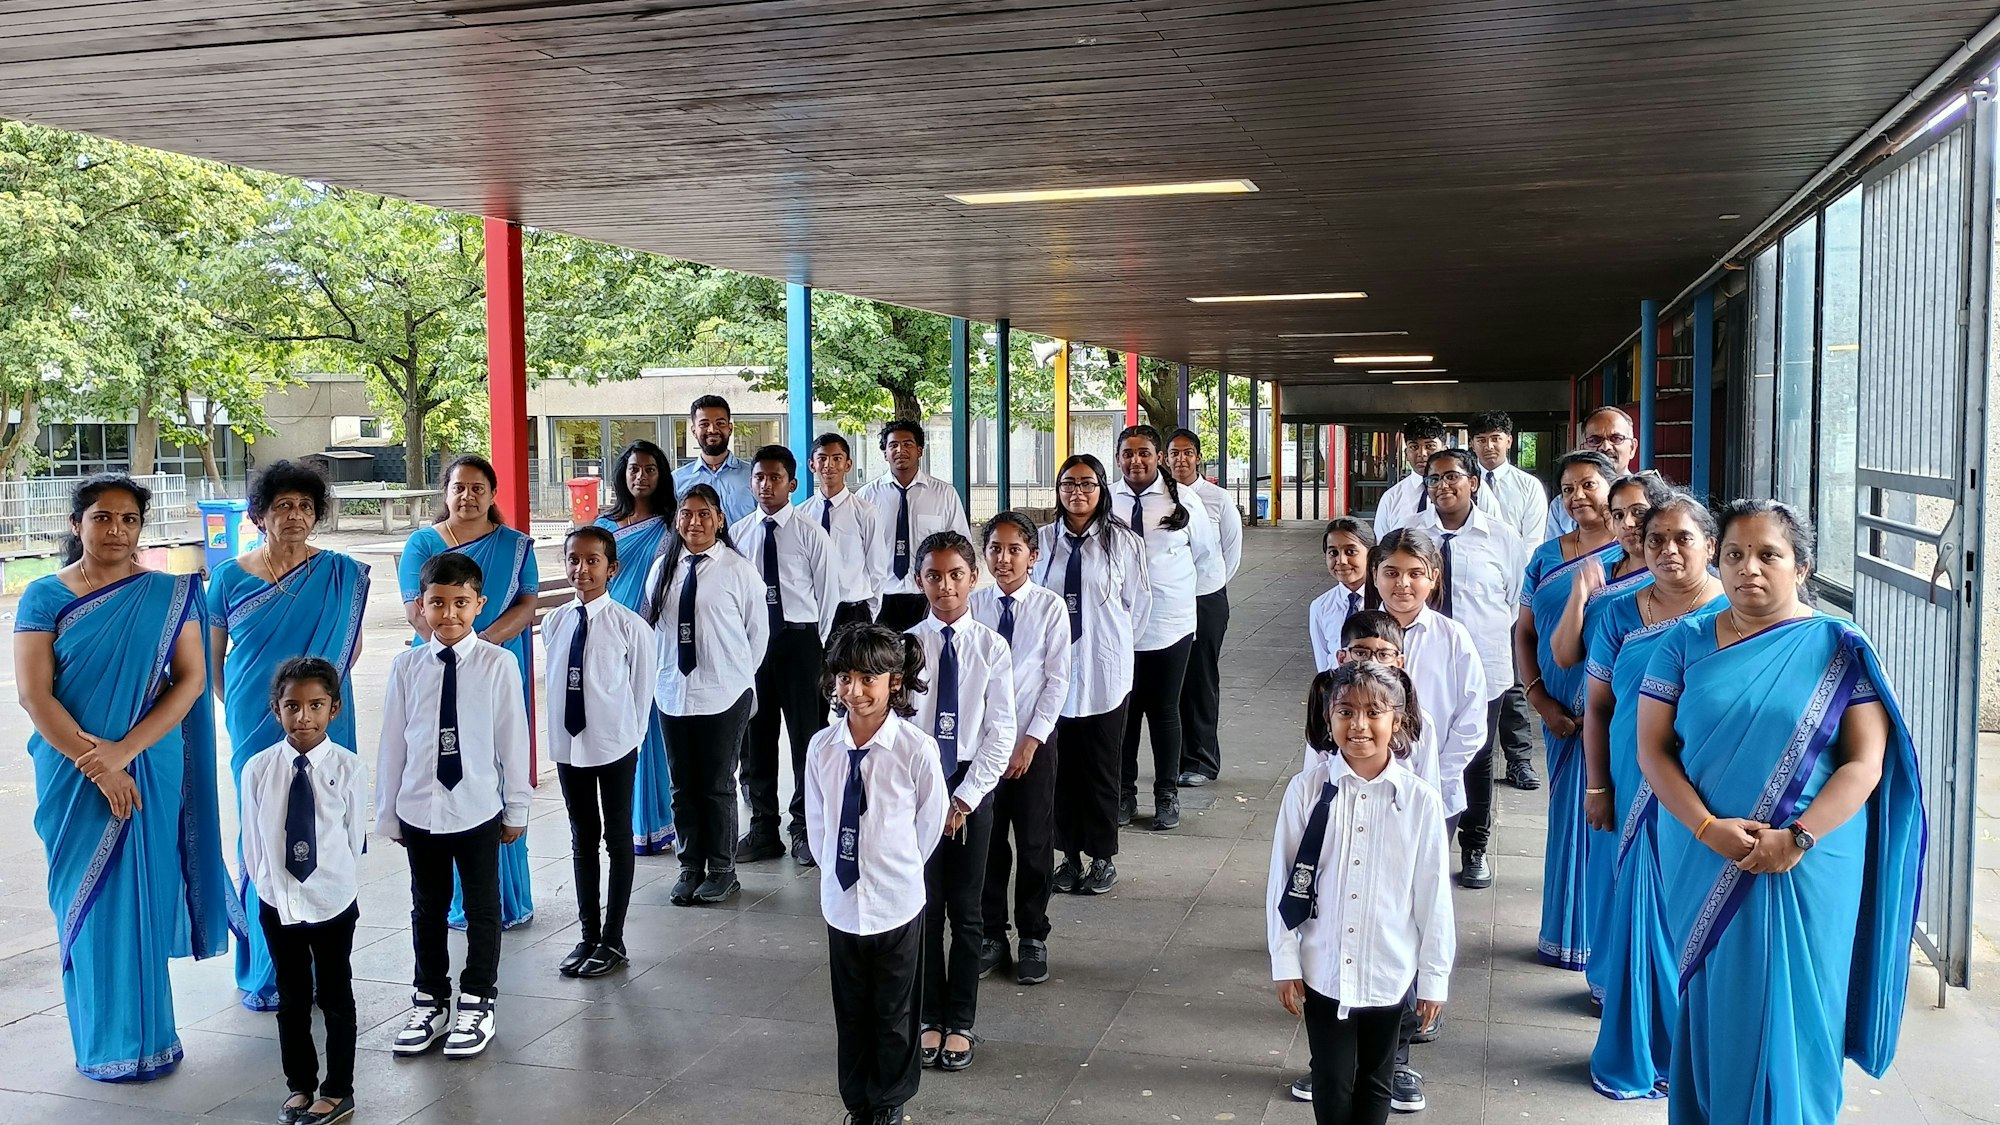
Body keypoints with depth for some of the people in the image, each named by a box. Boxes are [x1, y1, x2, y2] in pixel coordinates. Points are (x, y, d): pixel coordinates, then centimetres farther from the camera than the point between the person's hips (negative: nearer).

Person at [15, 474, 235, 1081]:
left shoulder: (168, 594, 1)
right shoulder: (45, 595, -1)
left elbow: (192, 678, -4)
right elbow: (33, 694, -6)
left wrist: (126, 750, -14)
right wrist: (95, 763, -14)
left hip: (151, 773, 0)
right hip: (73, 776, 0)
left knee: (145, 896, 5)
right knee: (88, 901, 6)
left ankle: (148, 1033, 21)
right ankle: (106, 1042, 19)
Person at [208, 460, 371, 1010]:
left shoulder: (341, 573, 1)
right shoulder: (230, 578, 3)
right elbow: (211, 657, 12)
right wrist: (238, 707, 5)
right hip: (255, 729, 0)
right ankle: (265, 973, 15)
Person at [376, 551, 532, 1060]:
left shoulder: (498, 664, -9)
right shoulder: (407, 666, -3)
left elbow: (513, 739, -4)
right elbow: (392, 742, 2)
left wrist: (517, 808, 0)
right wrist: (388, 812, 5)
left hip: (478, 808, -2)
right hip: (419, 809, 2)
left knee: (482, 908, 9)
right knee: (427, 908, 15)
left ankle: (477, 1004, 24)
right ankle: (430, 1001, 31)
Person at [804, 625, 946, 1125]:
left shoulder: (916, 749, -18)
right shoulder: (822, 748, -9)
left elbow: (930, 820, -3)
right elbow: (816, 823, 6)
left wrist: (899, 868, 8)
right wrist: (836, 867, 9)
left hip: (896, 902, -3)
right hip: (840, 900, 3)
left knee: (894, 1013, 14)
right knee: (850, 1012, 17)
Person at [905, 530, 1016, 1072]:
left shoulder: (991, 647, -5)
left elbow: (1001, 733, -5)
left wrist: (964, 799, -10)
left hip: (972, 788, 0)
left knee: (966, 911, 8)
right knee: (923, 906, 9)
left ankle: (960, 1023, 21)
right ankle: (930, 1018, 24)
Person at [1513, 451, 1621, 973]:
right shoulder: (1548, 557, 9)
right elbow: (1525, 632, 11)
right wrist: (1541, 700, 1)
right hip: (1563, 714, 4)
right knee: (1569, 814, 12)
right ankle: (1568, 933, 26)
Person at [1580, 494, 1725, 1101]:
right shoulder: (1620, 612, 4)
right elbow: (1598, 705, 8)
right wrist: (1597, 787, 4)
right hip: (1635, 795, 2)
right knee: (1641, 909, 8)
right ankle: (1639, 1052, 22)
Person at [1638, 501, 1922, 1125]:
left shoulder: (1840, 649, -2)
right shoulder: (1687, 643, 2)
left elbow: (1866, 762, -7)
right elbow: (1653, 749, -1)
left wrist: (1798, 837, -17)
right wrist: (1708, 828, -14)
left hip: (1808, 869, -2)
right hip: (1703, 865, 2)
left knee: (1789, 1013, 4)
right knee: (1710, 1006, 10)